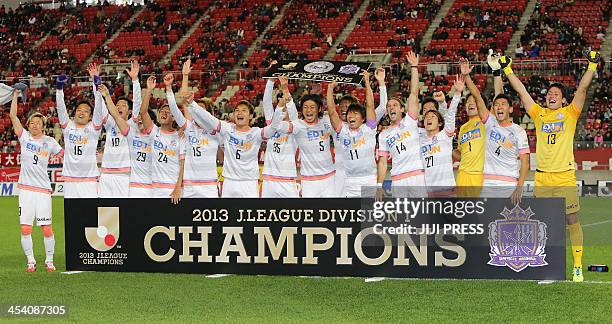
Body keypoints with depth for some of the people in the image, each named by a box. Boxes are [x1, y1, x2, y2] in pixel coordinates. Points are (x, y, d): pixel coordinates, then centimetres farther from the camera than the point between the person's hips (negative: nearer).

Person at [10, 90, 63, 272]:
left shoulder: (49, 142, 7)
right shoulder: (24, 137, 6)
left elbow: (63, 154, 20)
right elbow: (13, 116, 0)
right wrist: (16, 95, -4)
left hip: (43, 189, 0)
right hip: (26, 189, 1)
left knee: (47, 228, -3)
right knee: (25, 229, -3)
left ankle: (49, 261, 12)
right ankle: (31, 262, 9)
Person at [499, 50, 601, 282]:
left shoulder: (570, 113, 6)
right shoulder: (539, 114, 12)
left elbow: (582, 89, -3)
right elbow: (521, 91, 12)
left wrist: (592, 66, -12)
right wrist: (507, 69, 10)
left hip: (565, 178, -3)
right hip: (542, 179, 3)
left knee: (572, 222, -2)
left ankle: (578, 267, 4)